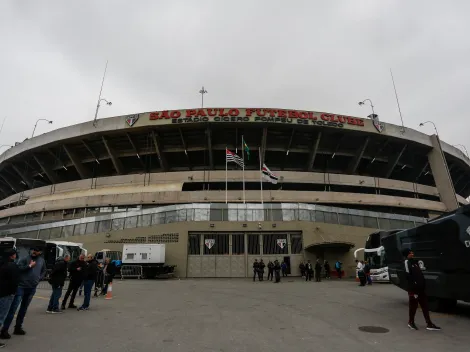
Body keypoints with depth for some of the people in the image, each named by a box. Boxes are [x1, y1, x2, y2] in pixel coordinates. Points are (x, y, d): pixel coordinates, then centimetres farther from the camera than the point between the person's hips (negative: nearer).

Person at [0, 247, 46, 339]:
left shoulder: (42, 260, 7)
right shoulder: (25, 258, -7)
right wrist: (29, 266, -19)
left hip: (32, 288, 5)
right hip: (21, 286, -5)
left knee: (24, 309, 14)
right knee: (13, 308, -5)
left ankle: (18, 327, 25)